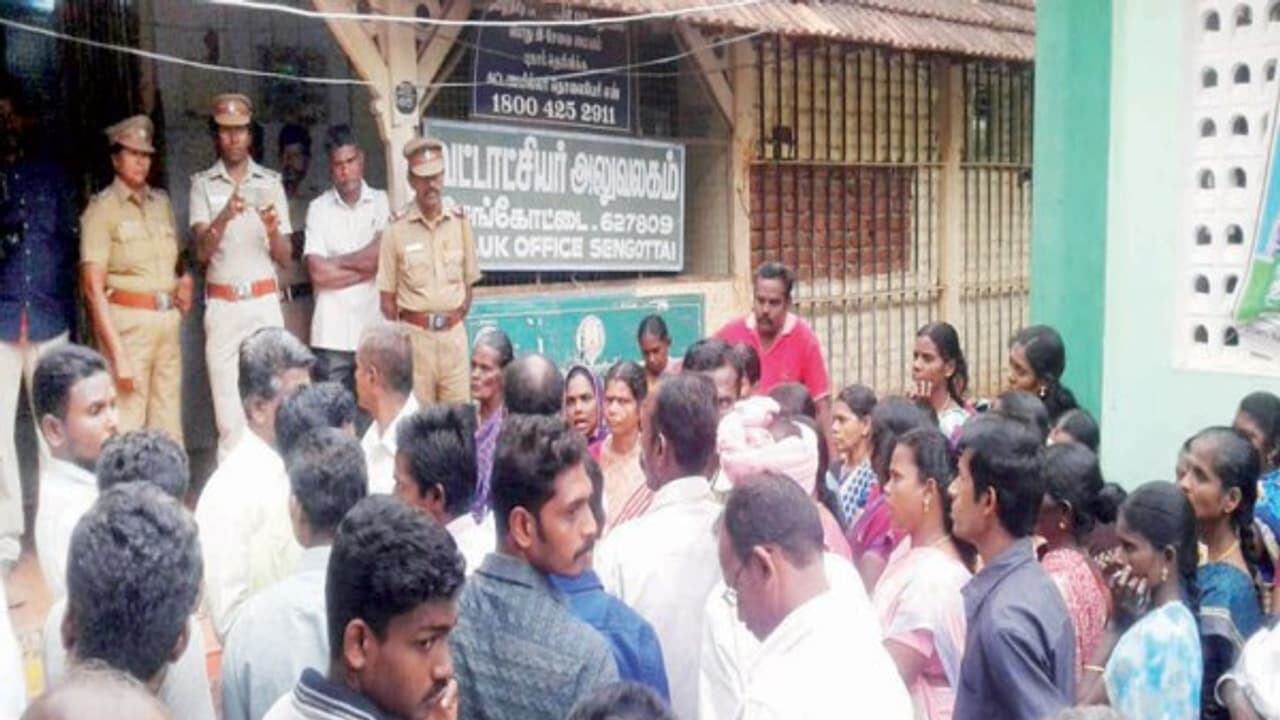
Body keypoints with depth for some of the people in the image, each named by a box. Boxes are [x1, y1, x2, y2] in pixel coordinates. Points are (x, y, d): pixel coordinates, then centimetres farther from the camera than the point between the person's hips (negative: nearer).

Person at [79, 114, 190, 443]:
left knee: (169, 423, 9)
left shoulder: (161, 202, 14)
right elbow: (93, 286, -9)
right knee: (127, 423, -9)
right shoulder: (103, 208, -4)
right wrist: (117, 352, -14)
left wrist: (185, 278, 6)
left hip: (168, 318, 6)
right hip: (128, 320, -6)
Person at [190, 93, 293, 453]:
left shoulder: (271, 182, 8)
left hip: (265, 303, 1)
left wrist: (273, 231, -15)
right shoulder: (203, 184, 4)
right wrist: (224, 217, -26)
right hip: (222, 305, -1)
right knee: (228, 409, 1)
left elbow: (285, 258, 8)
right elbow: (202, 252, -7)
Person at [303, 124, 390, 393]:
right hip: (332, 333, 0)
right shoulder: (318, 208, 3)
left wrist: (333, 263, -1)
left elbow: (381, 256, -8)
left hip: (375, 329, 0)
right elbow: (317, 273, -6)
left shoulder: (382, 202, 4)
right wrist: (366, 269, -4)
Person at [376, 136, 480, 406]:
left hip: (454, 332, 3)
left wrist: (458, 316, 10)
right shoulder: (396, 230, -4)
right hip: (415, 334, -2)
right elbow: (387, 295, 1)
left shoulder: (460, 221, 5)